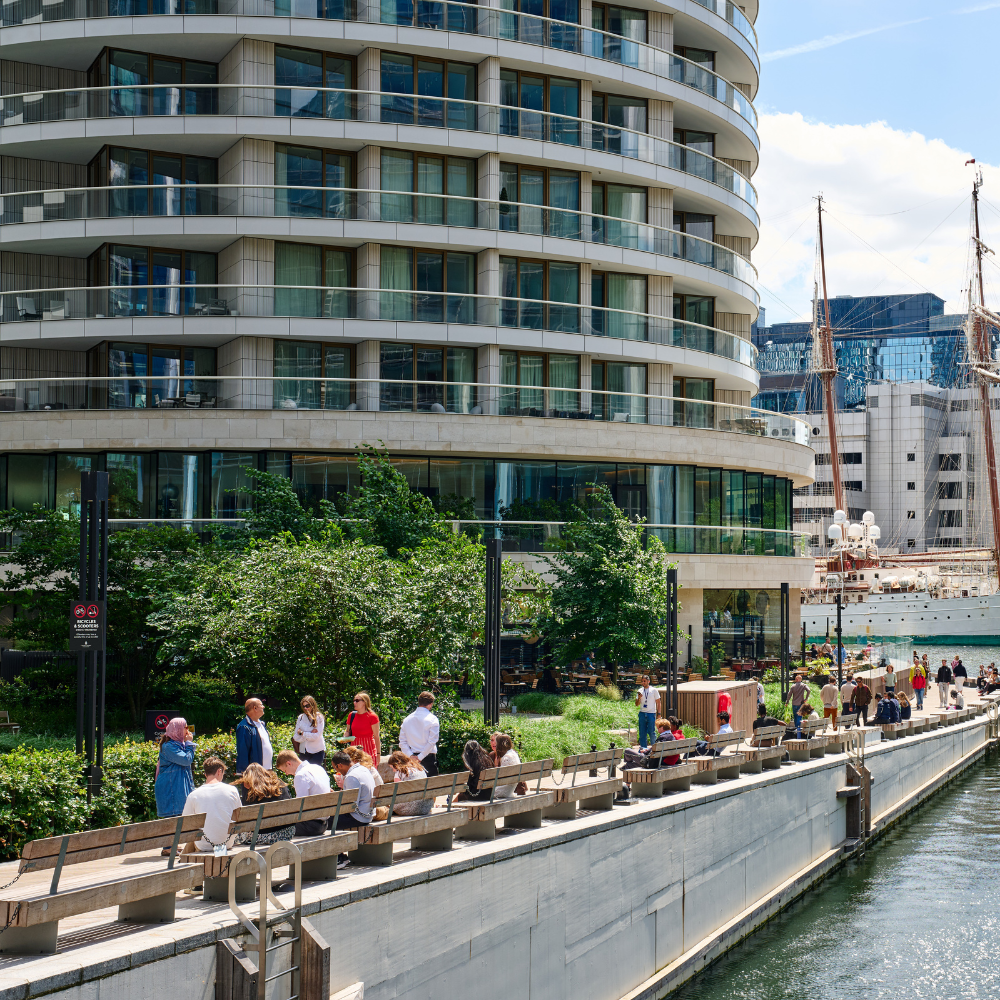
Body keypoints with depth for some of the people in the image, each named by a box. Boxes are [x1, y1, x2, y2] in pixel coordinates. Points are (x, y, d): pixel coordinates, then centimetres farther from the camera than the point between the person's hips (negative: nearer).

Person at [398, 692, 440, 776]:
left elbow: (402, 741, 5)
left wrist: (410, 755, -2)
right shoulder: (432, 719, -8)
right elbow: (432, 741, -14)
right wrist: (420, 757, -10)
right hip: (429, 758, -5)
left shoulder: (407, 719, 7)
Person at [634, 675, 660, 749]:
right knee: (642, 732, 3)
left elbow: (658, 703, 4)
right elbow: (637, 704, 10)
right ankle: (643, 748, 9)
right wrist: (639, 698, -10)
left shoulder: (654, 690, 2)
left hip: (651, 714, -3)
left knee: (652, 732, -4)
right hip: (642, 714, 3)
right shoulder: (640, 691, 10)